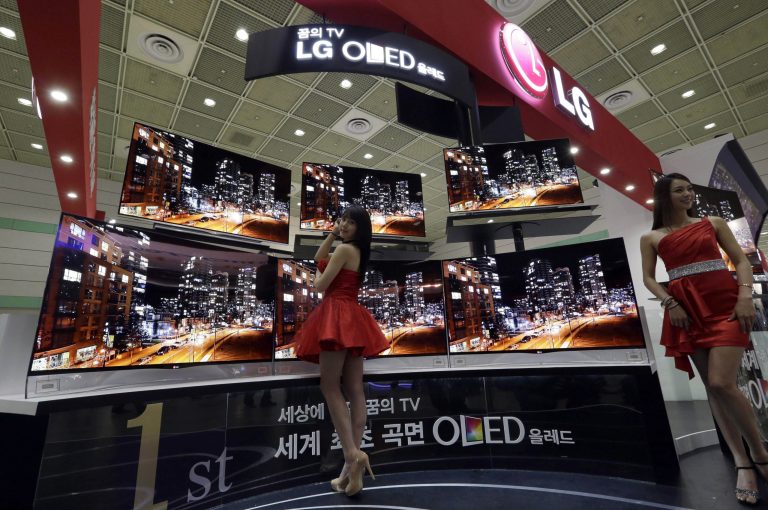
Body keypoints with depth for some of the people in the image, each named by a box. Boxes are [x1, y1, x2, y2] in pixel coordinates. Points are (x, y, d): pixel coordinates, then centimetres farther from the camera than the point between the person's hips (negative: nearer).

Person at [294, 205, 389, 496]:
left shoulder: (345, 249, -6)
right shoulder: (357, 252, 20)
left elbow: (320, 285, -8)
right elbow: (318, 257, 29)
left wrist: (319, 273, 13)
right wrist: (331, 234, 21)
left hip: (338, 316, -9)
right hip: (352, 319, 9)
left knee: (330, 385, -8)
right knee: (354, 390, 2)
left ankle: (352, 454, -16)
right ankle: (353, 460, 6)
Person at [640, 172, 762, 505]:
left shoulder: (713, 223, 12)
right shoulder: (651, 238, 10)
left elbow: (742, 261, 7)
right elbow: (648, 278, 7)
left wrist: (745, 295, -9)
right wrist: (669, 303, -9)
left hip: (725, 303, -1)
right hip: (686, 310, 1)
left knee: (722, 383, -14)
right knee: (712, 387, 3)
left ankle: (759, 454, 10)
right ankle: (742, 463, 15)